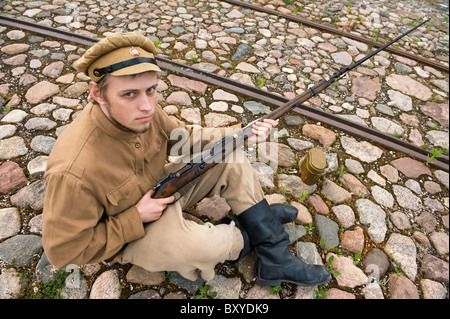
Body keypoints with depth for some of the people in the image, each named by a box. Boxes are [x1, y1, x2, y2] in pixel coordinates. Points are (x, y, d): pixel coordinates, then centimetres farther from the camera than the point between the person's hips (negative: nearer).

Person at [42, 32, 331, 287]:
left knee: (233, 162, -6)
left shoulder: (144, 111, -18)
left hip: (160, 188, 7)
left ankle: (277, 262, 1)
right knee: (197, 244, -36)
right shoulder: (73, 173, -35)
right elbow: (63, 251, -22)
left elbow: (183, 137, -1)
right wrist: (136, 218, -26)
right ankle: (241, 236, 5)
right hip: (128, 236, -6)